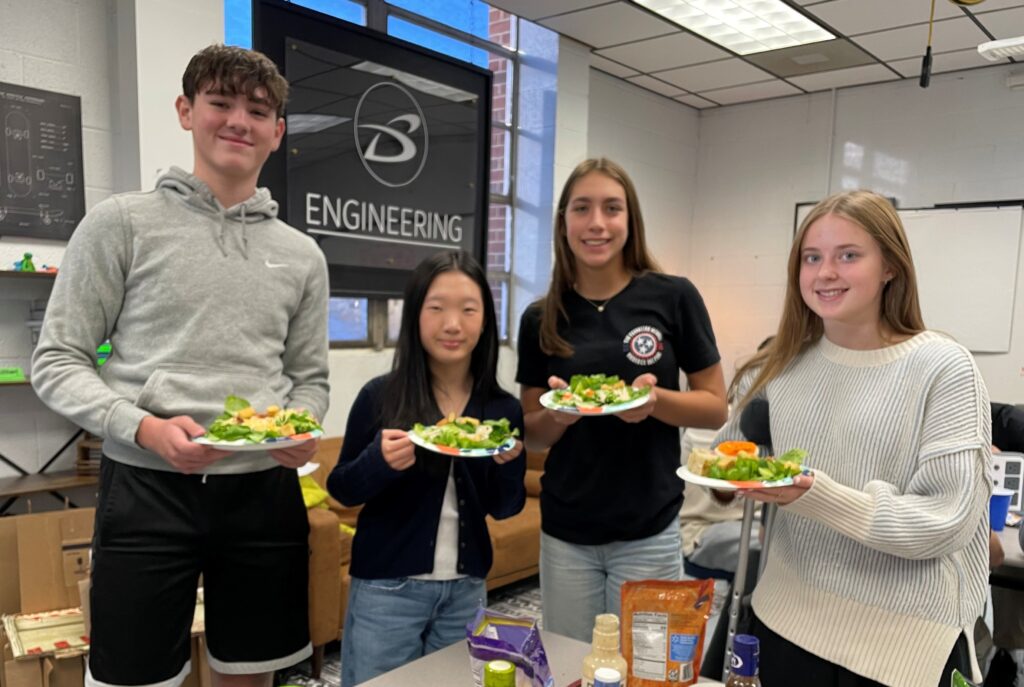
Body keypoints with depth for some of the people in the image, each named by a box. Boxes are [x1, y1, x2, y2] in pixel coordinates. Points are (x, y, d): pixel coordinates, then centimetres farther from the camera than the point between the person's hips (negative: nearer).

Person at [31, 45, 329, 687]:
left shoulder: (302, 255, 10)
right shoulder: (122, 222, -1)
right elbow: (56, 362, -2)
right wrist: (144, 428, -17)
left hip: (265, 490, 3)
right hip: (148, 487, -3)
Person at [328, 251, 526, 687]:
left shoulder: (503, 409, -4)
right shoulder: (379, 397, -12)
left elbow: (503, 509, 3)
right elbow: (341, 490, -4)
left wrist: (507, 464, -17)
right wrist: (379, 461, -24)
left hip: (466, 590, 3)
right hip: (385, 587, -3)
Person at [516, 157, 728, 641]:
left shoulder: (674, 298, -7)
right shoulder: (541, 319, -1)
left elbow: (715, 407, -1)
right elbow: (532, 434, 5)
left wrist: (656, 399, -21)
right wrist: (559, 413, -17)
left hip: (648, 533, -2)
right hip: (564, 534, 2)